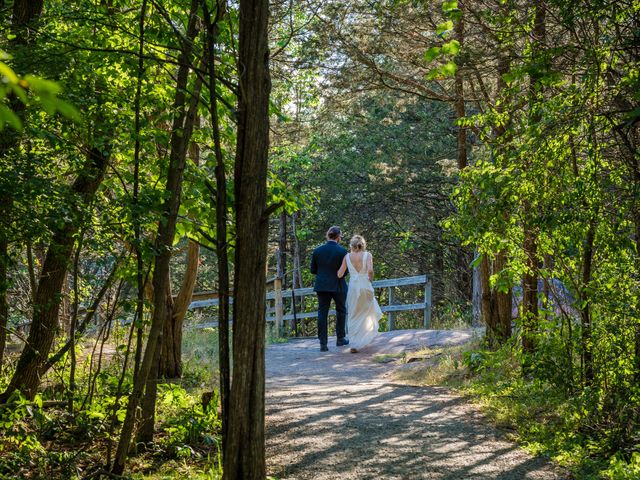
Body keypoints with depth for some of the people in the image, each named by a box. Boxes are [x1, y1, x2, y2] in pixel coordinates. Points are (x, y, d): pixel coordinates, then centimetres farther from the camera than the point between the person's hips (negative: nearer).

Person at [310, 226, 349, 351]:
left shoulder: (317, 250, -1)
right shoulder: (342, 251, -11)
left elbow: (313, 270, 3)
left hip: (322, 286, 2)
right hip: (338, 285, -2)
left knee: (322, 313, 3)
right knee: (341, 311, 17)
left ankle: (323, 343, -2)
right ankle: (340, 338, 26)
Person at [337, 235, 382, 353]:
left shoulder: (347, 256, 1)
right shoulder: (367, 255, -4)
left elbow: (340, 274, -1)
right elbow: (370, 270, -19)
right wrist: (370, 278, 1)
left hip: (353, 287, 1)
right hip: (365, 286, -1)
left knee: (353, 316, 9)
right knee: (369, 312, 22)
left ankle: (354, 344, 2)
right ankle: (365, 338, 23)